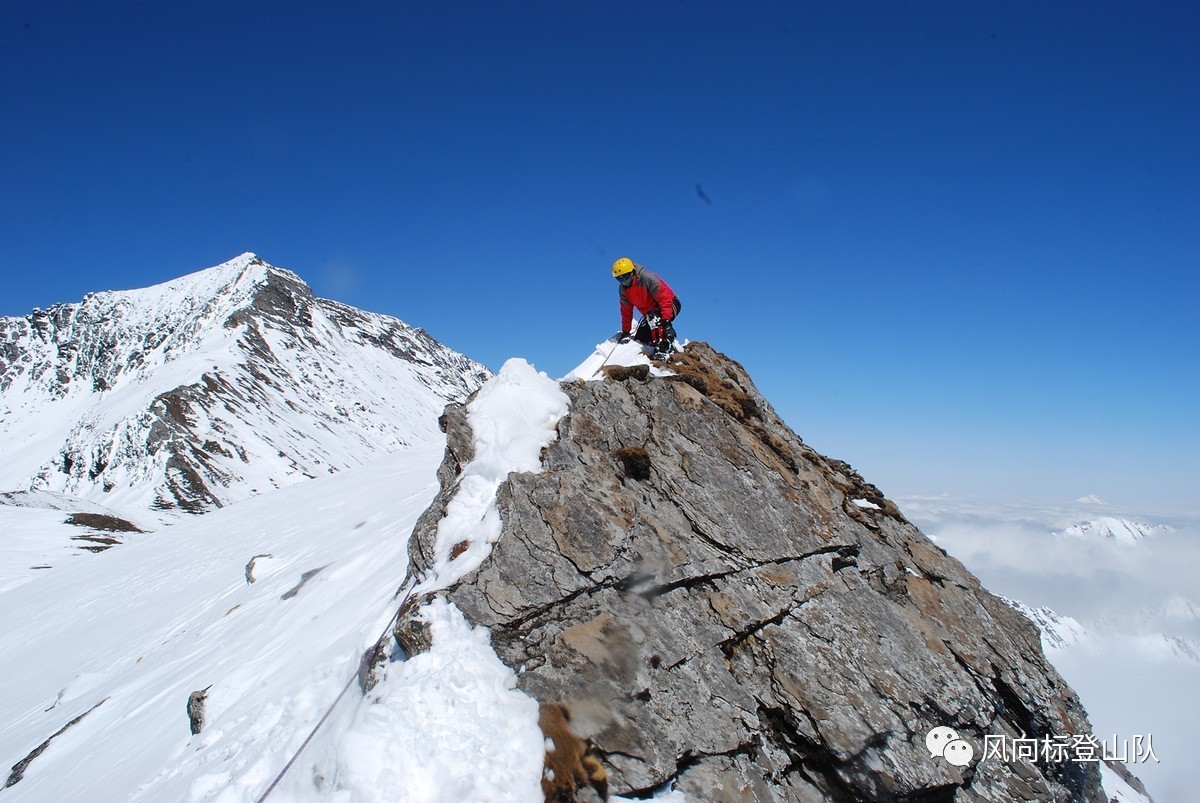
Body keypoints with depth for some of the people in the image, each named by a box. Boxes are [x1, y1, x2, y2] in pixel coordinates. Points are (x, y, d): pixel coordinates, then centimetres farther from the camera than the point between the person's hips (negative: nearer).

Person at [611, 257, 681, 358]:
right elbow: (626, 311, 9)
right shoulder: (623, 289, -1)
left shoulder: (647, 278, -25)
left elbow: (665, 298, -30)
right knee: (640, 338, -2)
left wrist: (666, 319, -39)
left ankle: (664, 348, -41)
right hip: (649, 314, 8)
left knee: (653, 316, -38)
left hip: (670, 305, -8)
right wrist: (625, 332, 7)